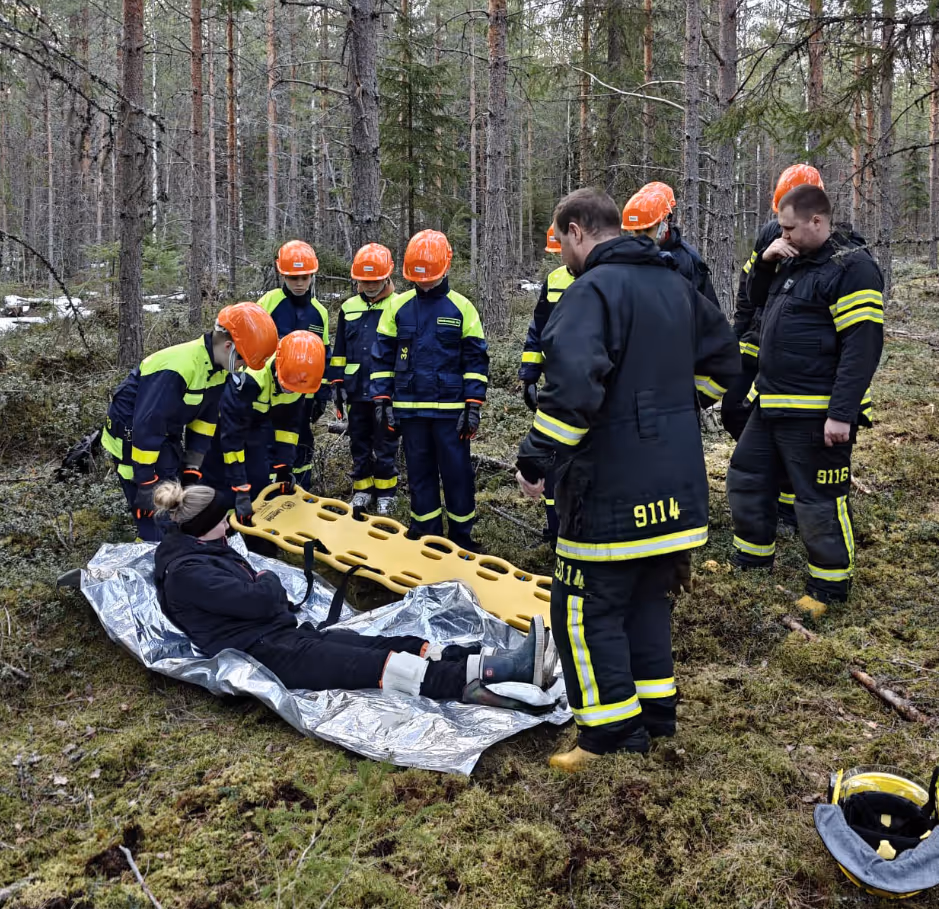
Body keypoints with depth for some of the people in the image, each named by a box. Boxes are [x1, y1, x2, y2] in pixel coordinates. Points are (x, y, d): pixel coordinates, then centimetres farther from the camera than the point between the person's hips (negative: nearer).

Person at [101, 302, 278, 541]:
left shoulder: (217, 366, -6)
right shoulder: (176, 369, -33)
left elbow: (206, 417, 4)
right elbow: (146, 426, -31)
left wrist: (192, 469, 3)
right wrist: (146, 484, -25)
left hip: (166, 434, 9)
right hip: (133, 435, -8)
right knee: (157, 523, -9)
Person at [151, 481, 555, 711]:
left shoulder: (207, 549, 19)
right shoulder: (186, 572, -12)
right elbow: (257, 599, -19)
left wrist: (265, 588, -1)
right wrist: (269, 580, 2)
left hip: (285, 632, 9)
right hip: (259, 653, -9)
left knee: (392, 645, -12)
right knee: (373, 664, -25)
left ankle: (498, 661, -26)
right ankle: (475, 678, -37)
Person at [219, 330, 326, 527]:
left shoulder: (299, 376, -23)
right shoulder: (251, 375, -43)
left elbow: (289, 423, -7)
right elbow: (231, 432, -39)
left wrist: (284, 467, -11)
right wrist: (240, 489, -38)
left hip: (260, 419, 5)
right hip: (230, 416, -4)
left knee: (260, 479, -3)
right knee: (222, 480, -13)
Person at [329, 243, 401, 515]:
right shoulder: (348, 308, 8)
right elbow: (339, 351, 14)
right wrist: (337, 383, 10)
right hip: (356, 391, 4)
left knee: (385, 447, 5)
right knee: (359, 445, 12)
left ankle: (386, 494, 18)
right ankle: (362, 491, 25)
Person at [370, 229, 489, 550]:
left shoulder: (462, 307, 0)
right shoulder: (398, 306, 5)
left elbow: (475, 359, 0)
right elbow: (382, 356, 9)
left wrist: (473, 406, -5)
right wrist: (381, 400, 2)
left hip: (450, 408, -2)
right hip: (410, 408, 2)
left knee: (457, 473, 3)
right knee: (419, 473, 10)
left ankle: (461, 536, 15)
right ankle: (426, 535, 21)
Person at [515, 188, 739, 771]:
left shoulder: (594, 289, -15)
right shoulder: (675, 284, 13)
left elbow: (574, 384, -29)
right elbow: (723, 357, 23)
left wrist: (536, 458, -20)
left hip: (613, 486, -8)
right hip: (678, 482, 9)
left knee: (586, 607, 2)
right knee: (648, 597, 20)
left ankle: (614, 735, 6)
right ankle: (656, 715, 28)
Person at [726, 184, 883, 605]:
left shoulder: (851, 268, -16)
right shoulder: (794, 262, 11)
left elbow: (862, 347, -20)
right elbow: (758, 300, 27)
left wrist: (842, 414, -24)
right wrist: (765, 263, 6)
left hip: (815, 413, -9)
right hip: (770, 404, 9)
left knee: (820, 500, 2)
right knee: (746, 480, 18)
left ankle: (831, 586, 18)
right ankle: (752, 561, 35)